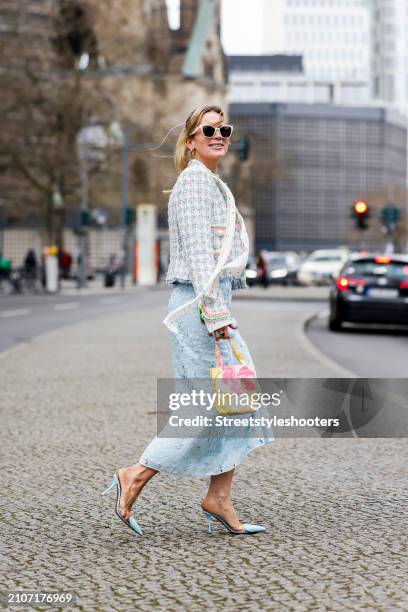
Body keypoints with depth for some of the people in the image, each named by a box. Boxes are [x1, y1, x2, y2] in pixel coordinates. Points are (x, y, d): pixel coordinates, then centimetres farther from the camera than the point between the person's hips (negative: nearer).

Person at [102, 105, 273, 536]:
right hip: (199, 302, -10)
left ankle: (219, 499, 11)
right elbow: (197, 251, -18)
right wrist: (214, 313, -23)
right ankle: (134, 477, -2)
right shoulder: (195, 181, -10)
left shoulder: (213, 184, 21)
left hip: (212, 302, 10)